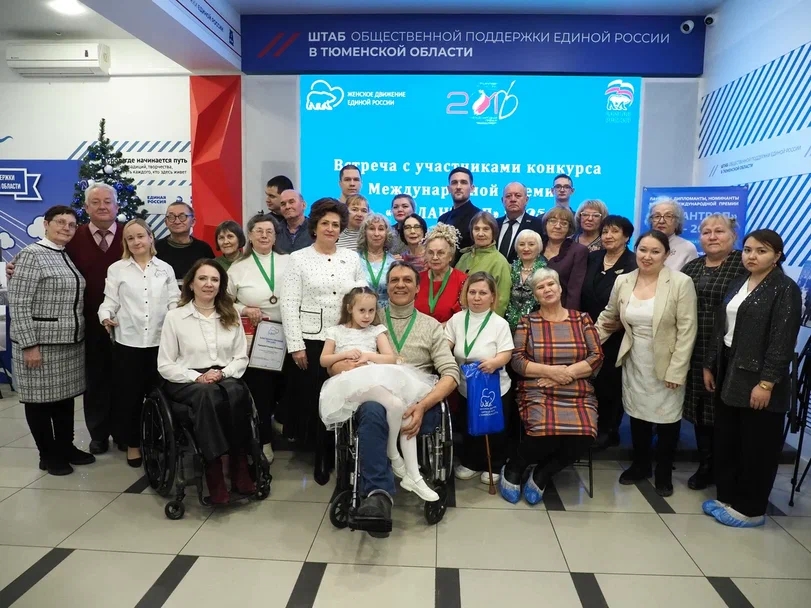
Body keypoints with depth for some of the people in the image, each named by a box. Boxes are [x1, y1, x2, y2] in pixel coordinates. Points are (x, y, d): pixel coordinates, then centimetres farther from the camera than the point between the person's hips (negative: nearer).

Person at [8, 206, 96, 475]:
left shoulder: (68, 257, 11)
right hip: (41, 343, -7)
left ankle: (66, 447, 28)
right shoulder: (32, 255, -11)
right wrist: (29, 345, -19)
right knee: (41, 398, 6)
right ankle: (48, 455, 18)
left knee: (65, 395, 15)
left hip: (71, 342, 7)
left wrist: (79, 334, 13)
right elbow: (18, 304, -16)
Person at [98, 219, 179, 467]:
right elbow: (110, 301, 2)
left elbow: (174, 302, 4)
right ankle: (132, 444, 22)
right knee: (129, 395, 7)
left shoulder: (165, 268, 8)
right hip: (128, 342, -1)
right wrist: (106, 317, -19)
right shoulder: (117, 269, 5)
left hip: (160, 341, 1)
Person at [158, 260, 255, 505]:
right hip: (187, 381, -2)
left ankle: (240, 468, -28)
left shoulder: (232, 315, 12)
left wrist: (223, 373, -10)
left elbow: (241, 358, 10)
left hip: (225, 378, 2)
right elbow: (165, 365, 0)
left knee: (237, 392, -34)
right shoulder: (175, 316, 3)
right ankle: (214, 471, -33)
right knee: (208, 395, -37)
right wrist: (197, 377, -15)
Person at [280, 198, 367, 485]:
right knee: (314, 400, 4)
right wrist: (296, 345, -10)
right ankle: (321, 458, 20)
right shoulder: (298, 258, 0)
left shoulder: (352, 258, 8)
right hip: (311, 339, -2)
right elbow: (289, 304, -5)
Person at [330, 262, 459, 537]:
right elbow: (333, 364, 14)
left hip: (418, 403, 0)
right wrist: (344, 368, -14)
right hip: (376, 398, 0)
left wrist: (422, 406, -17)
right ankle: (379, 495, -41)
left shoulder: (431, 326, 18)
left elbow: (451, 373, 4)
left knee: (374, 419, -35)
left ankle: (376, 493, -24)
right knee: (373, 412, -37)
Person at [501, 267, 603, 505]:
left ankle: (540, 475, -1)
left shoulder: (581, 319, 11)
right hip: (537, 394, -2)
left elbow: (597, 357, 3)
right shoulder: (527, 321, 8)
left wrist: (567, 373, -11)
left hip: (578, 395, 2)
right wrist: (550, 370, -14)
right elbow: (517, 361, -1)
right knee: (545, 431, -32)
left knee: (584, 435, -29)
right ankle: (513, 467, 2)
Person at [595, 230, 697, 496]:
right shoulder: (623, 282, -2)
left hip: (666, 365, -3)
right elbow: (608, 318, 11)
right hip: (634, 362, 4)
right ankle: (640, 465, 36)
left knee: (666, 417, 10)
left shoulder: (681, 283, -14)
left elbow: (687, 330, -14)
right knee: (638, 415, 15)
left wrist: (676, 370, -17)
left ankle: (664, 472, 31)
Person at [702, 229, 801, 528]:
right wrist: (710, 365, 10)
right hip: (728, 372, 7)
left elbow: (782, 341, -15)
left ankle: (751, 509, 18)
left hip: (757, 377, -7)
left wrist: (766, 383, -20)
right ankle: (727, 496, 28)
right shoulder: (737, 283, 11)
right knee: (726, 440, 13)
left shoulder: (785, 289, -9)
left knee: (757, 446, 5)